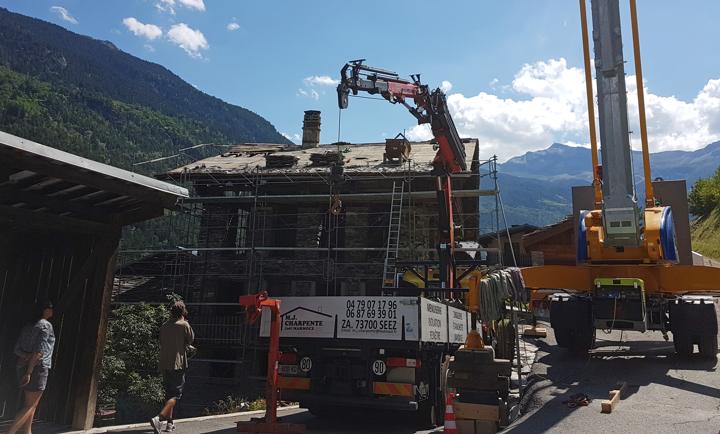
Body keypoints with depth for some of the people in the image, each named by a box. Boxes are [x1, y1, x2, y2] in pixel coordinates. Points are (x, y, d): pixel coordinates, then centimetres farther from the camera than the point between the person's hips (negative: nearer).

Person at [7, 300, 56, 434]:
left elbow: (17, 349, 8)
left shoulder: (28, 326, 14)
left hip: (23, 367, 8)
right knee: (31, 405, -2)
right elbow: (38, 351, -17)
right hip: (37, 367, -8)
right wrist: (29, 372, -18)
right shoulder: (46, 325, -10)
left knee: (30, 404, 13)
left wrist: (28, 356, -7)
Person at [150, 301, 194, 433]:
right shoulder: (184, 325, -8)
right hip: (178, 364, -6)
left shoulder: (164, 325, 10)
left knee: (169, 393, 17)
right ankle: (158, 418, -21)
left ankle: (169, 422, 22)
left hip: (164, 364, 7)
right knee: (175, 394, -4)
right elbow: (190, 340, 5)